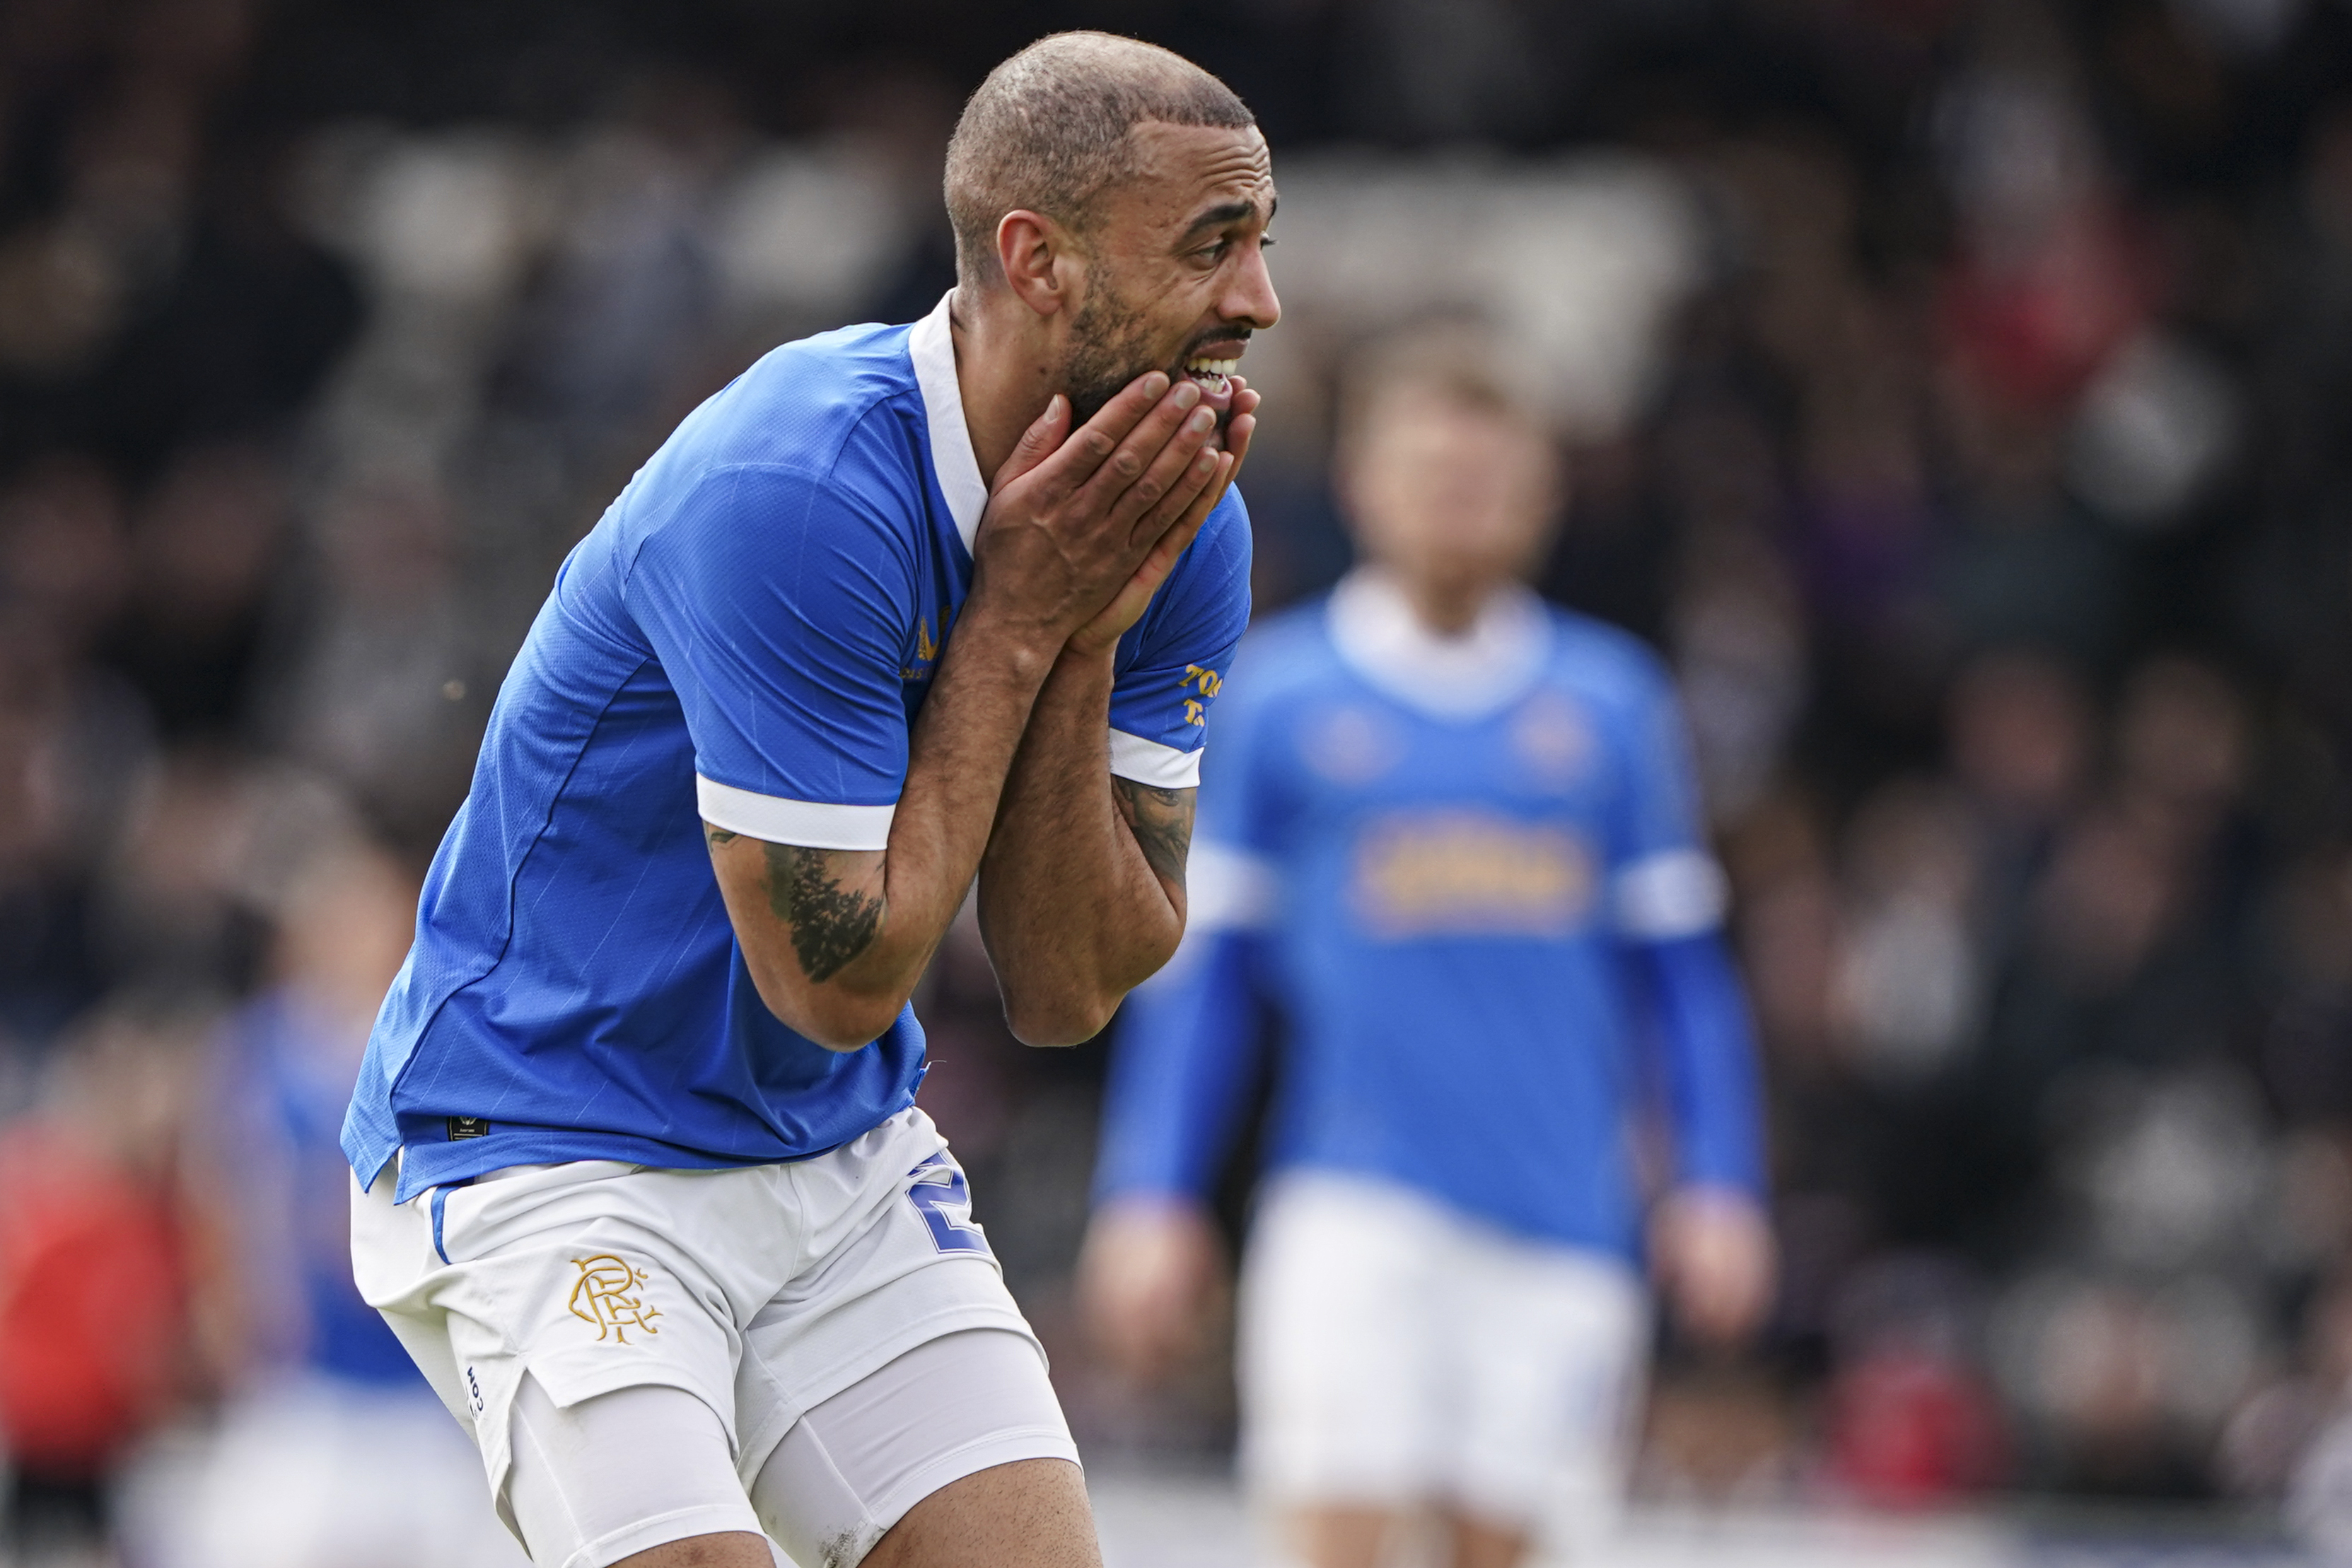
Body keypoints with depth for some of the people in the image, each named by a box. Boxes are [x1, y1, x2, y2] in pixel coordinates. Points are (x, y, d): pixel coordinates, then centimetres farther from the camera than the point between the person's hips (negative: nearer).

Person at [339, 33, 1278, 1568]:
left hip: (848, 1157, 7)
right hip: (543, 1142, -7)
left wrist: (1090, 632, -16)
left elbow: (1069, 992, -5)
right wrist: (1017, 620, -19)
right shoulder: (785, 494, -26)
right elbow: (836, 975, -23)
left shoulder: (1178, 527, -3)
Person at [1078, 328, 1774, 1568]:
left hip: (1560, 1218, 2)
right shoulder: (1274, 695, 5)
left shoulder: (1609, 700, 11)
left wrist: (1717, 1185, 8)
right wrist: (1152, 1198, 2)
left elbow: (1679, 965, 15)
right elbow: (1199, 963, 7)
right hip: (1352, 1198, -2)